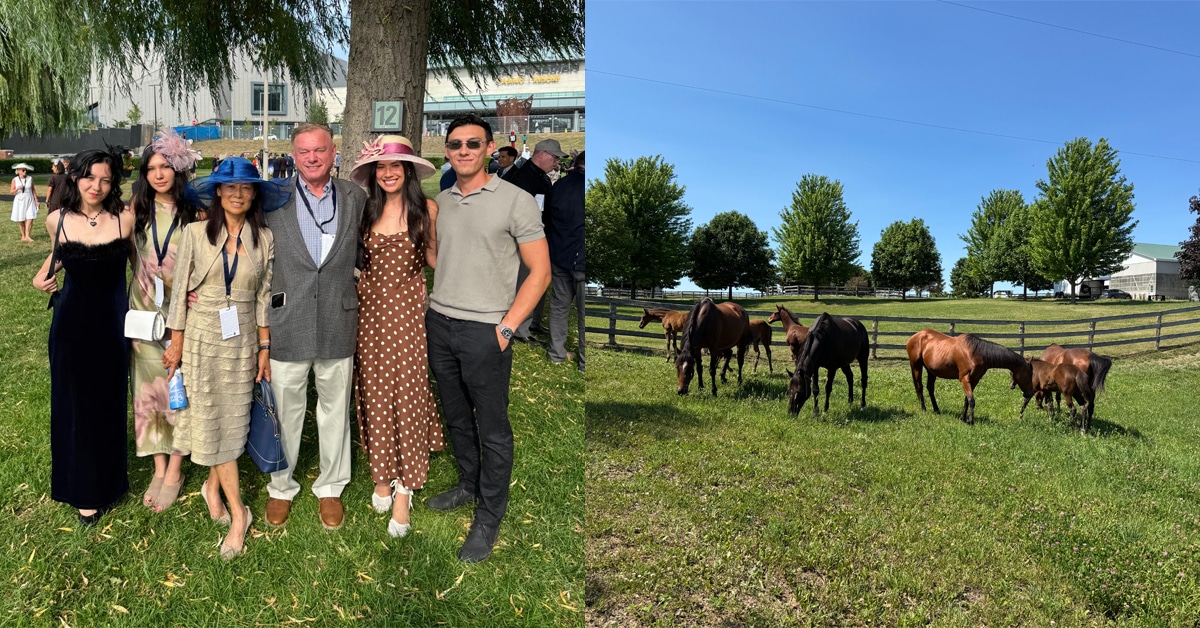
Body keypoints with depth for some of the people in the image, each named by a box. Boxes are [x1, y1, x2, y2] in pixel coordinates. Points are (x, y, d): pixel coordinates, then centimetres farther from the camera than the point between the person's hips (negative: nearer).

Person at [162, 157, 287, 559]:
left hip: (242, 339, 2)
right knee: (211, 418, 1)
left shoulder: (264, 239, 0)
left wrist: (264, 348, 1)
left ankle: (213, 486, 32)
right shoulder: (195, 234, -5)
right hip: (201, 336, -1)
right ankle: (238, 513, 9)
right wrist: (176, 342, -2)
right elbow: (180, 291, -2)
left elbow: (264, 296, 2)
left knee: (230, 419, 7)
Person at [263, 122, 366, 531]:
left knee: (335, 409, 13)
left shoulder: (355, 198, 3)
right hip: (287, 324, -1)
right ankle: (282, 486, 32)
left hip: (339, 325, 1)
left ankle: (330, 486, 31)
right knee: (285, 411, 11)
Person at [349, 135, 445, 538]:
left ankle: (404, 488, 9)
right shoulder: (367, 209, 6)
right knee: (375, 393, 7)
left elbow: (433, 257, 6)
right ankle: (382, 474, 24)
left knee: (407, 393, -2)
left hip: (408, 308, -3)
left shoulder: (426, 209, -2)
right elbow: (357, 258, 14)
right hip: (371, 309, 3)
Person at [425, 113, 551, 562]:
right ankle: (468, 486, 39)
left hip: (484, 331, -6)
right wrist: (429, 312, 12)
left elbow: (540, 272, -9)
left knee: (492, 429, 4)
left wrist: (505, 328, -14)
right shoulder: (441, 202, 10)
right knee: (456, 419, 19)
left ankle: (489, 517, 18)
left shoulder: (516, 201, -8)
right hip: (439, 325, 6)